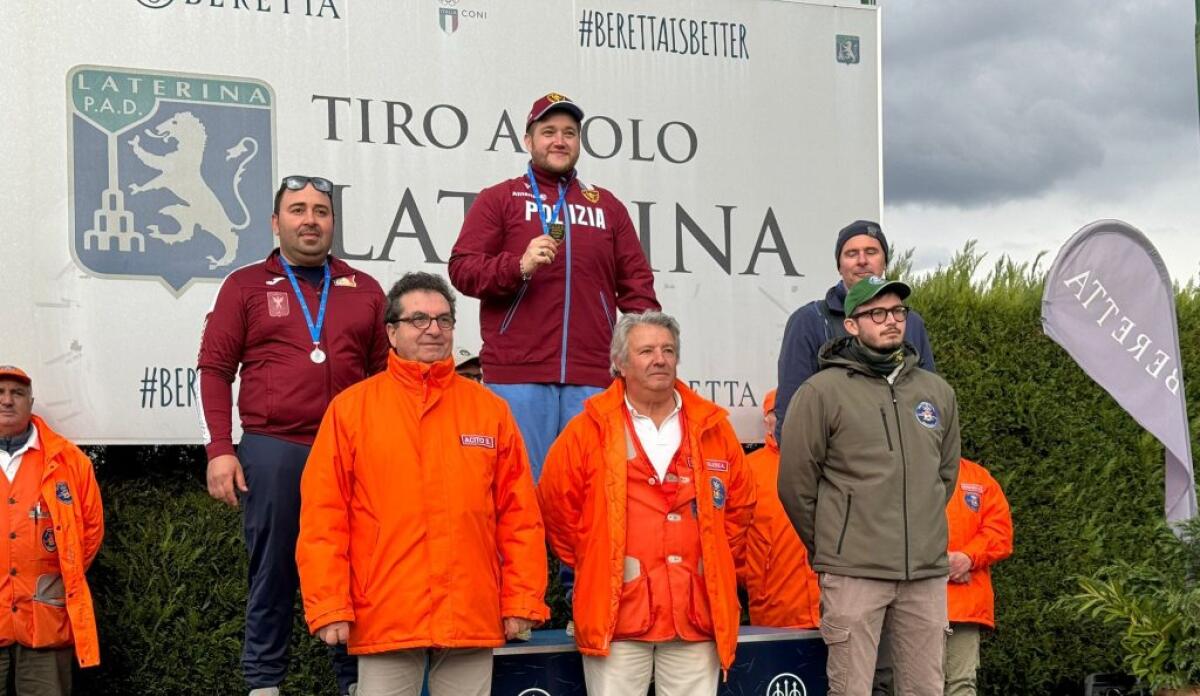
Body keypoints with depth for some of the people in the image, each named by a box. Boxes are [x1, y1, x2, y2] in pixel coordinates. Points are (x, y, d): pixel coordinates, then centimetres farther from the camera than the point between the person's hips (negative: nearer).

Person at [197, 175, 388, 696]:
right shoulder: (245, 286, 8)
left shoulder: (364, 290, 14)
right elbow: (215, 369, 4)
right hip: (272, 451, -2)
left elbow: (385, 374, 13)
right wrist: (220, 450, -5)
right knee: (272, 570, 5)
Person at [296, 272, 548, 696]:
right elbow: (323, 517, -1)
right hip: (384, 620, -2)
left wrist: (522, 601, 2)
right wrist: (329, 607, -7)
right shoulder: (351, 408, 3)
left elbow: (520, 515, 7)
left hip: (473, 620, 2)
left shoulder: (490, 410, 8)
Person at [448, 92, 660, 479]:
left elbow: (636, 283, 17)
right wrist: (519, 267, -16)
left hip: (591, 379, 3)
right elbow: (461, 268, 1)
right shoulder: (498, 199, 10)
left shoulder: (607, 205, 20)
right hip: (517, 376, -3)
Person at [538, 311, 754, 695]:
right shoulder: (590, 429, 2)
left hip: (696, 615, 3)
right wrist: (588, 561, 6)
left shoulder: (713, 428, 11)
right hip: (616, 615, -2)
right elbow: (556, 504, 7)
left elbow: (739, 503, 20)